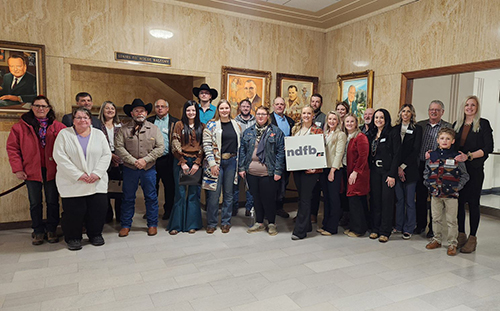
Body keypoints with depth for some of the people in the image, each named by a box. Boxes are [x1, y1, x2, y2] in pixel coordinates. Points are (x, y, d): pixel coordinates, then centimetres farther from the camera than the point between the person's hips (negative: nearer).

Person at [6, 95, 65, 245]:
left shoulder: (58, 127, 3)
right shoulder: (20, 126, 3)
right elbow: (12, 147, 2)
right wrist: (17, 169, -5)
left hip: (52, 170, 0)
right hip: (31, 171, 0)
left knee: (52, 201, 6)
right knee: (35, 203, 9)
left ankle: (51, 230, 19)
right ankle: (38, 232, 21)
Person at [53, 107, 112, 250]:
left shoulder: (99, 134, 8)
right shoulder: (64, 134, 2)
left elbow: (106, 155, 3)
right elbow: (60, 157, -7)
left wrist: (97, 173, -10)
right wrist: (78, 174, -14)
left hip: (97, 183, 2)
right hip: (72, 183, -2)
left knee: (99, 209, 2)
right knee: (74, 211, -1)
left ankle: (95, 235, 24)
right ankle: (73, 238, 22)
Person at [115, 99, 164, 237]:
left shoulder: (154, 129, 5)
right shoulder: (124, 129, 3)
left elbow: (160, 147, -2)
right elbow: (119, 147, -5)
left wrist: (145, 160, -12)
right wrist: (133, 161, -14)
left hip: (149, 169, 0)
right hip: (129, 169, 0)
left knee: (151, 197, 7)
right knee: (128, 198, 8)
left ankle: (152, 224, 21)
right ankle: (126, 225, 22)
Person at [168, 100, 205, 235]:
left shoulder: (201, 127, 10)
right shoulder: (179, 125, 5)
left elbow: (203, 147, 6)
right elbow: (175, 146, -1)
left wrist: (197, 163, -6)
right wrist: (183, 163, -9)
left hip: (196, 162, 2)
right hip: (180, 161, -2)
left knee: (194, 193, 4)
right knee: (180, 193, 0)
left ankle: (192, 224, 14)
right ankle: (176, 224, 9)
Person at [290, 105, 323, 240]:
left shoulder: (317, 131, -2)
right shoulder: (295, 129, 13)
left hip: (309, 169, -5)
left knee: (305, 199, -4)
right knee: (302, 197, 13)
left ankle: (300, 230, 2)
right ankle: (307, 226, 26)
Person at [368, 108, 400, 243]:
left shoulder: (393, 134, -5)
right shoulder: (372, 134, 13)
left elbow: (396, 155, -9)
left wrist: (392, 175, -15)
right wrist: (369, 170, 5)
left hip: (387, 171, -5)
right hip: (374, 170, 5)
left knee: (387, 200, 0)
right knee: (375, 199, 8)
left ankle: (385, 231, 9)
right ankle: (375, 229, 19)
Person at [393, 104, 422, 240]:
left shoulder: (417, 129, 1)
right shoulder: (395, 129, 10)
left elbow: (415, 150, -5)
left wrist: (403, 166, -10)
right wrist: (397, 167, -5)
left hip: (410, 169, -3)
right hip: (396, 168, 3)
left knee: (409, 200, 2)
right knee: (398, 199, 8)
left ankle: (408, 229, 12)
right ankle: (399, 226, 19)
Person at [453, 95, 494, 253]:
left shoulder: (483, 124, -1)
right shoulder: (457, 125, 13)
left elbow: (488, 148, -8)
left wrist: (468, 156, -18)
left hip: (475, 169, -4)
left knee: (473, 203, 0)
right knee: (459, 201, 5)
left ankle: (472, 238, 10)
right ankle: (461, 235, 17)